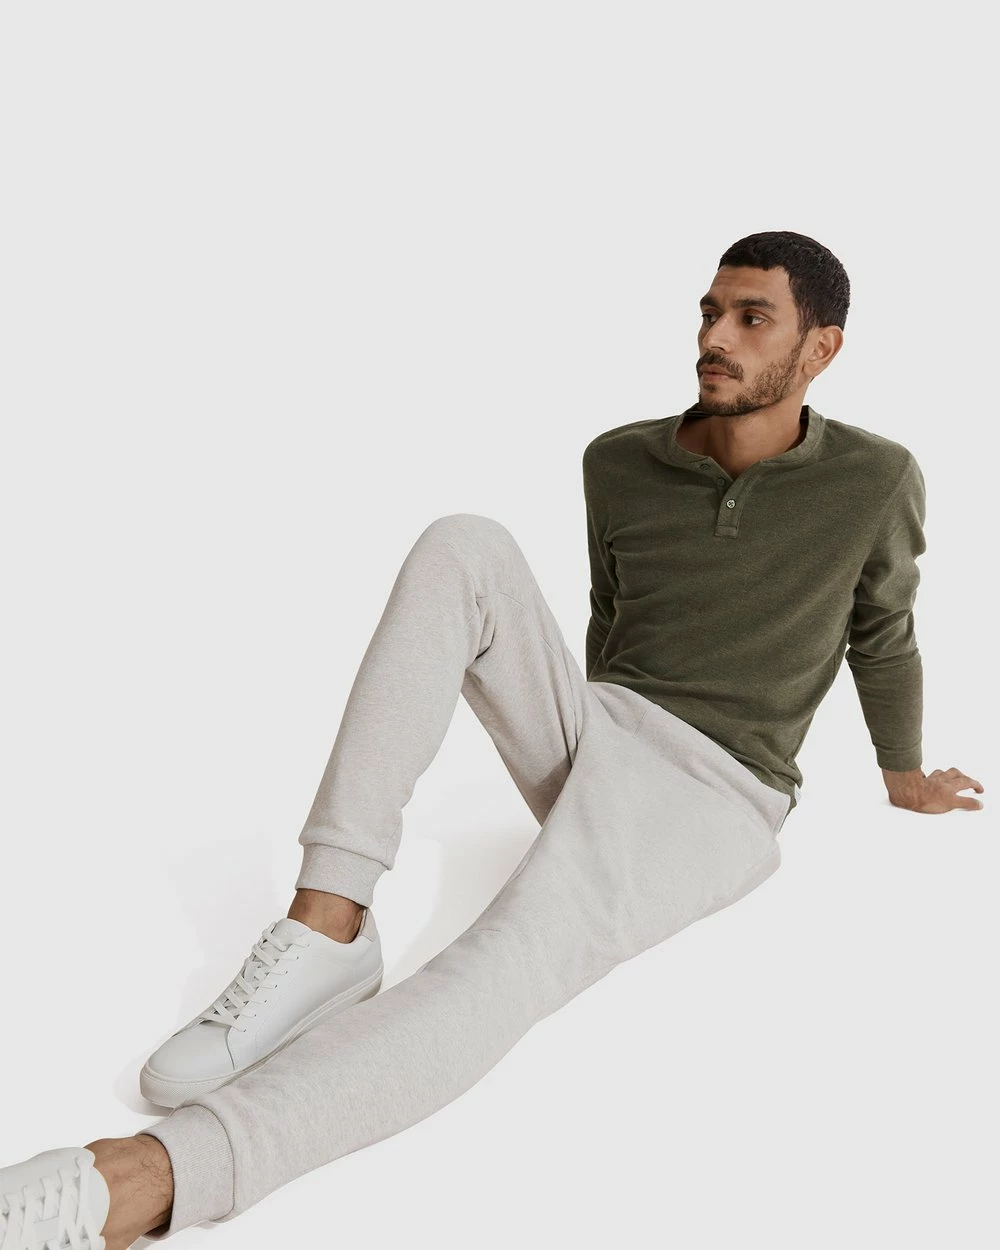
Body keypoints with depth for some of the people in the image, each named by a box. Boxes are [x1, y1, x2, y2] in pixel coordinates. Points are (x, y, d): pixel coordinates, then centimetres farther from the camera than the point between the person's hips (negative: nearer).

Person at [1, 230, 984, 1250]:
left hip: (709, 801, -4)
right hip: (590, 739, 5)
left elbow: (883, 635, 16)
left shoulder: (874, 479, -2)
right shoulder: (621, 462, 5)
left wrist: (905, 777, 31)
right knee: (464, 550, -23)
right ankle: (326, 929, -29)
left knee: (502, 972, -37)